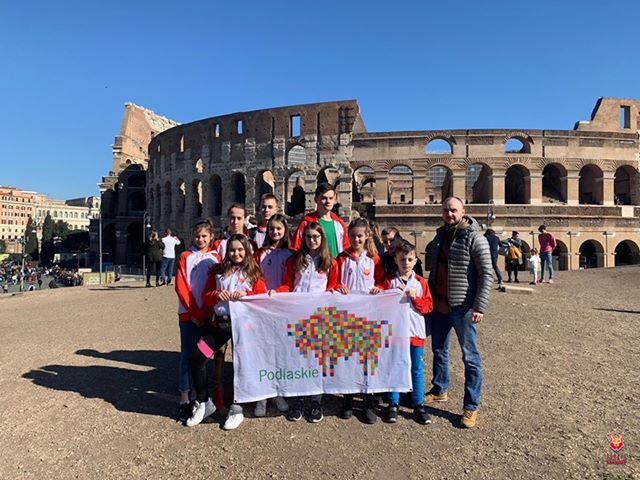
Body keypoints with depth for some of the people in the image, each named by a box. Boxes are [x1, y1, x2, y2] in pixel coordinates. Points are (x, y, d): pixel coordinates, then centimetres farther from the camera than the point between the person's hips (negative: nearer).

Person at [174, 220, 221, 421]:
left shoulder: (215, 258, 7)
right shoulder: (186, 257, 5)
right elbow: (180, 286, -2)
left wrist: (203, 312, -6)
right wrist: (193, 312, -9)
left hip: (208, 314, 1)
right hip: (188, 313, -1)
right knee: (187, 354, -1)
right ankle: (184, 400, 4)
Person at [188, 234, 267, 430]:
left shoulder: (254, 272, 2)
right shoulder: (218, 271, 10)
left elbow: (262, 296, -4)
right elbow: (205, 296, 9)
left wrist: (246, 294, -21)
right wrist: (216, 295, -12)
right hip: (219, 322, 4)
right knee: (196, 359, -1)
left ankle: (236, 409, 22)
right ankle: (203, 403, 19)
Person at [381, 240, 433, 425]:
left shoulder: (421, 282, 4)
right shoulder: (389, 281, 0)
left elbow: (428, 306, 2)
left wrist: (415, 298, -14)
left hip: (415, 331, 1)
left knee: (417, 369, 9)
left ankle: (418, 405, 22)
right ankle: (393, 404, 21)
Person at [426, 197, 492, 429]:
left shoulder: (474, 238, -11)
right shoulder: (440, 235, 10)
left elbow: (486, 274, -14)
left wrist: (480, 307, -20)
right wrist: (429, 296, 16)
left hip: (462, 307, -7)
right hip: (438, 305, 7)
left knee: (470, 356, 3)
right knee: (438, 349, 19)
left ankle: (471, 407, 15)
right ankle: (440, 390, 38)